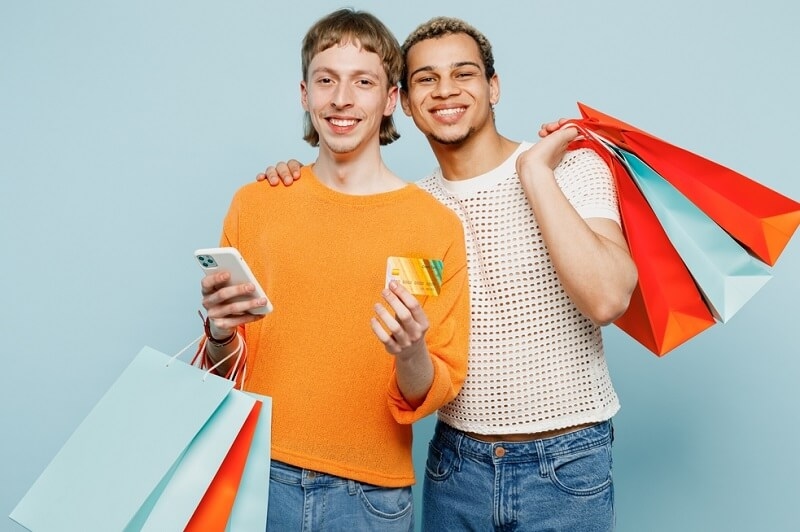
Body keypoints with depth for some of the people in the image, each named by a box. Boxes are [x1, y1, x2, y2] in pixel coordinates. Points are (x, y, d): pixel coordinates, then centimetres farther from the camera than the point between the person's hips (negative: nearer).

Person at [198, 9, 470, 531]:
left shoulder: (437, 225, -7)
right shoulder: (254, 203, 0)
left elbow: (440, 390, -4)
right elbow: (226, 367, 8)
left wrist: (411, 355, -24)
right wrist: (220, 335, -12)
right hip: (258, 474, 2)